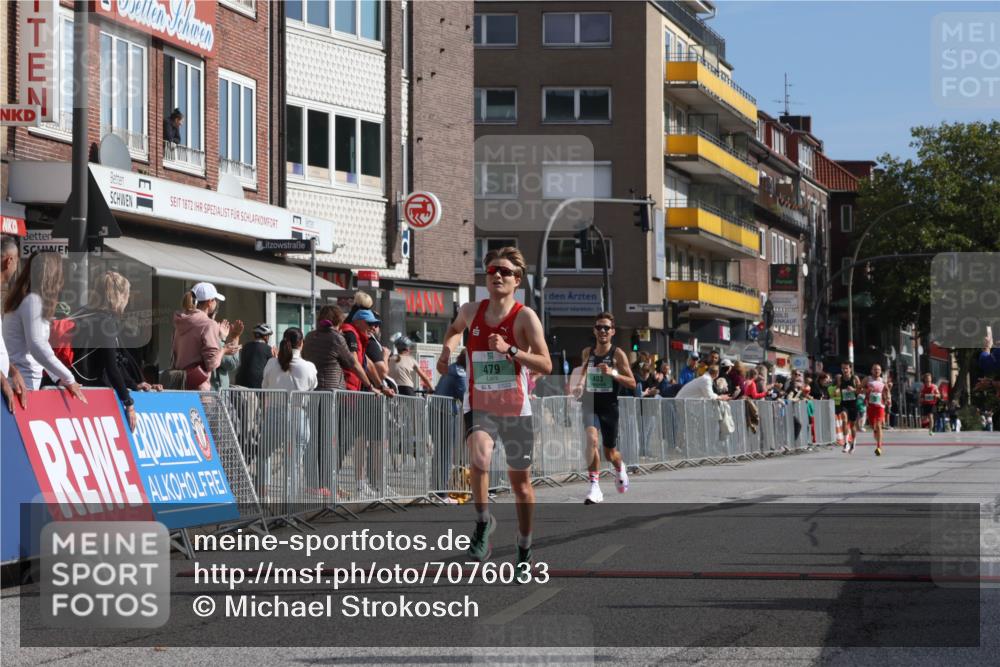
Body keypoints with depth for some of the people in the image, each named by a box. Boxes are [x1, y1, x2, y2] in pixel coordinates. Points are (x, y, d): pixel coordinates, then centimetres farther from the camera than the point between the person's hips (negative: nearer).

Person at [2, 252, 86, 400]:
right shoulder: (32, 300, -13)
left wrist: (58, 378, 10)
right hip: (22, 382, -9)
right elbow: (37, 347, -21)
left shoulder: (24, 298, 17)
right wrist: (68, 378, -17)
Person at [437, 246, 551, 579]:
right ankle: (483, 521, -7)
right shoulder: (471, 311, 3)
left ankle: (524, 552, 24)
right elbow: (455, 328, 29)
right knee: (479, 458, -29)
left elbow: (546, 365, -15)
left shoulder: (524, 316, -9)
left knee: (520, 481, 8)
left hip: (515, 408, -1)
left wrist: (510, 350, -27)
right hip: (479, 404, 1)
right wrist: (446, 349, 8)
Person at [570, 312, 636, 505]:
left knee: (610, 454, 10)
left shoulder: (618, 354, -6)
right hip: (590, 404, 2)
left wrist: (613, 373, -23)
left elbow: (632, 383, -8)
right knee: (591, 439, -26)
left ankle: (620, 468, 48)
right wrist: (580, 384, 5)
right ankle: (595, 488, -23)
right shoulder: (587, 352, 6)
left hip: (609, 406, -2)